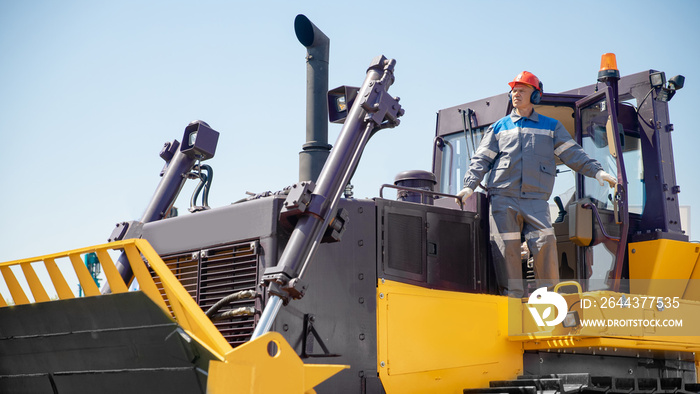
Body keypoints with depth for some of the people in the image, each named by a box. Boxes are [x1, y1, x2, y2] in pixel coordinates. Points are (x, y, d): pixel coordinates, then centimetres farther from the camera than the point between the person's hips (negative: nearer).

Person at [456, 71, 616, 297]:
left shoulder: (551, 127, 18)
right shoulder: (499, 128, 18)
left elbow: (573, 154, 12)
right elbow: (481, 159, 13)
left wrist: (596, 171, -1)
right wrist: (469, 185, 0)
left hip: (536, 200, -1)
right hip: (503, 198, 1)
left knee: (545, 242, -17)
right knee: (506, 247, -6)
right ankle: (512, 296, 0)